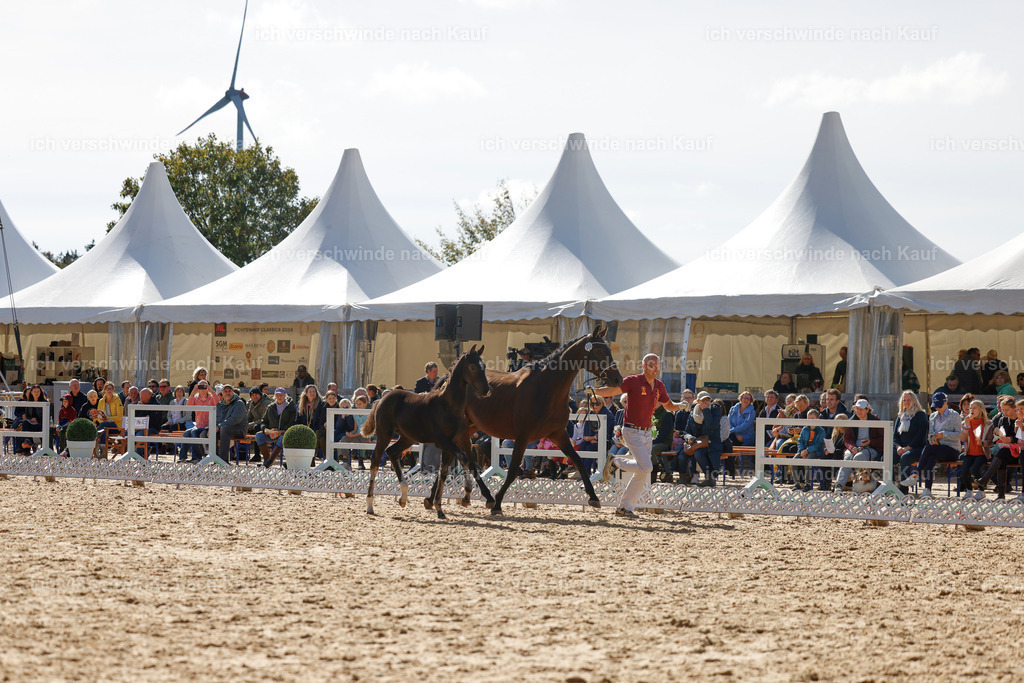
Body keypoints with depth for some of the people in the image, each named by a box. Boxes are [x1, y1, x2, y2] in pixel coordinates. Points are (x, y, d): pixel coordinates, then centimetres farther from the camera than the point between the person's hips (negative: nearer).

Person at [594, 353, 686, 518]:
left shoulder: (659, 386, 9)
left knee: (643, 475, 6)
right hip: (632, 431, -7)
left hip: (646, 433, 7)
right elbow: (612, 390, -21)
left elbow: (669, 406, 24)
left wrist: (680, 406, 5)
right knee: (646, 467, -19)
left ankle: (624, 507, 14)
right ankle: (615, 462, 4)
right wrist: (594, 391, -37)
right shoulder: (634, 381, -12)